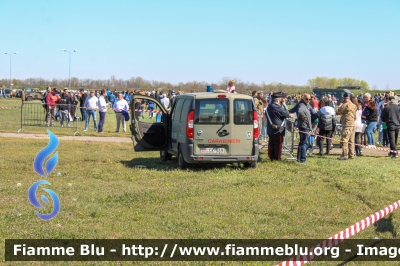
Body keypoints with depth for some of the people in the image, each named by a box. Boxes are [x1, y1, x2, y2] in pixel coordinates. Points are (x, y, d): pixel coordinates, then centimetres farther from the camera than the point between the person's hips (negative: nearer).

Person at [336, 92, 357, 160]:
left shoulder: (346, 105, -14)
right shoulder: (353, 105, 13)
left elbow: (339, 111, -7)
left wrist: (341, 104, 5)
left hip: (347, 125, -9)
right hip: (353, 123, 9)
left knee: (344, 140, -10)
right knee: (351, 141, 13)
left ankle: (344, 155, -15)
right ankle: (351, 155, 16)